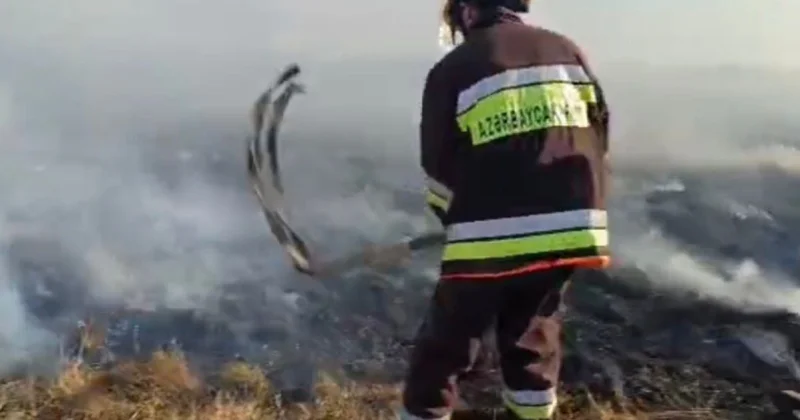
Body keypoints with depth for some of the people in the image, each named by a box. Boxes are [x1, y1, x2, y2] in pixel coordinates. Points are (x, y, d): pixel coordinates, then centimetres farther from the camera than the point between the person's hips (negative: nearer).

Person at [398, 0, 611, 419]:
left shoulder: (452, 69, 0)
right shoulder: (568, 51, 12)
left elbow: (439, 168, 2)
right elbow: (598, 136, 13)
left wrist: (456, 220, 19)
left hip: (491, 238, -4)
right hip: (571, 229, 5)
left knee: (445, 347, 8)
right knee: (533, 337, 23)